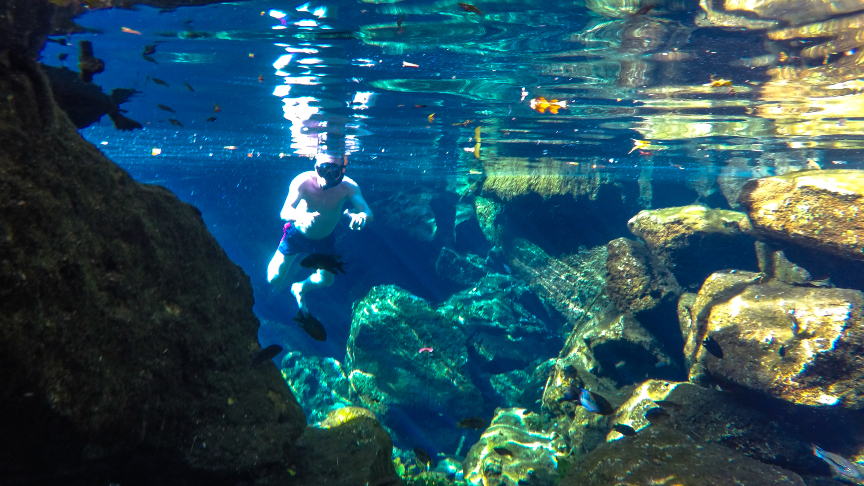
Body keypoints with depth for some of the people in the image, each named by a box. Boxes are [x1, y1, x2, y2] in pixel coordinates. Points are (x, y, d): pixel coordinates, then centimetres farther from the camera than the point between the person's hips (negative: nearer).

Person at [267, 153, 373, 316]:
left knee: (326, 280, 11)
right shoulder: (303, 181, -35)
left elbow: (368, 212, -40)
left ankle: (300, 289, 46)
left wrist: (361, 216, -65)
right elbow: (285, 212, -43)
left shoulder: (348, 187, -31)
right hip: (297, 234, -2)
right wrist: (302, 216, -65)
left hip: (325, 239, 2)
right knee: (274, 279, 1)